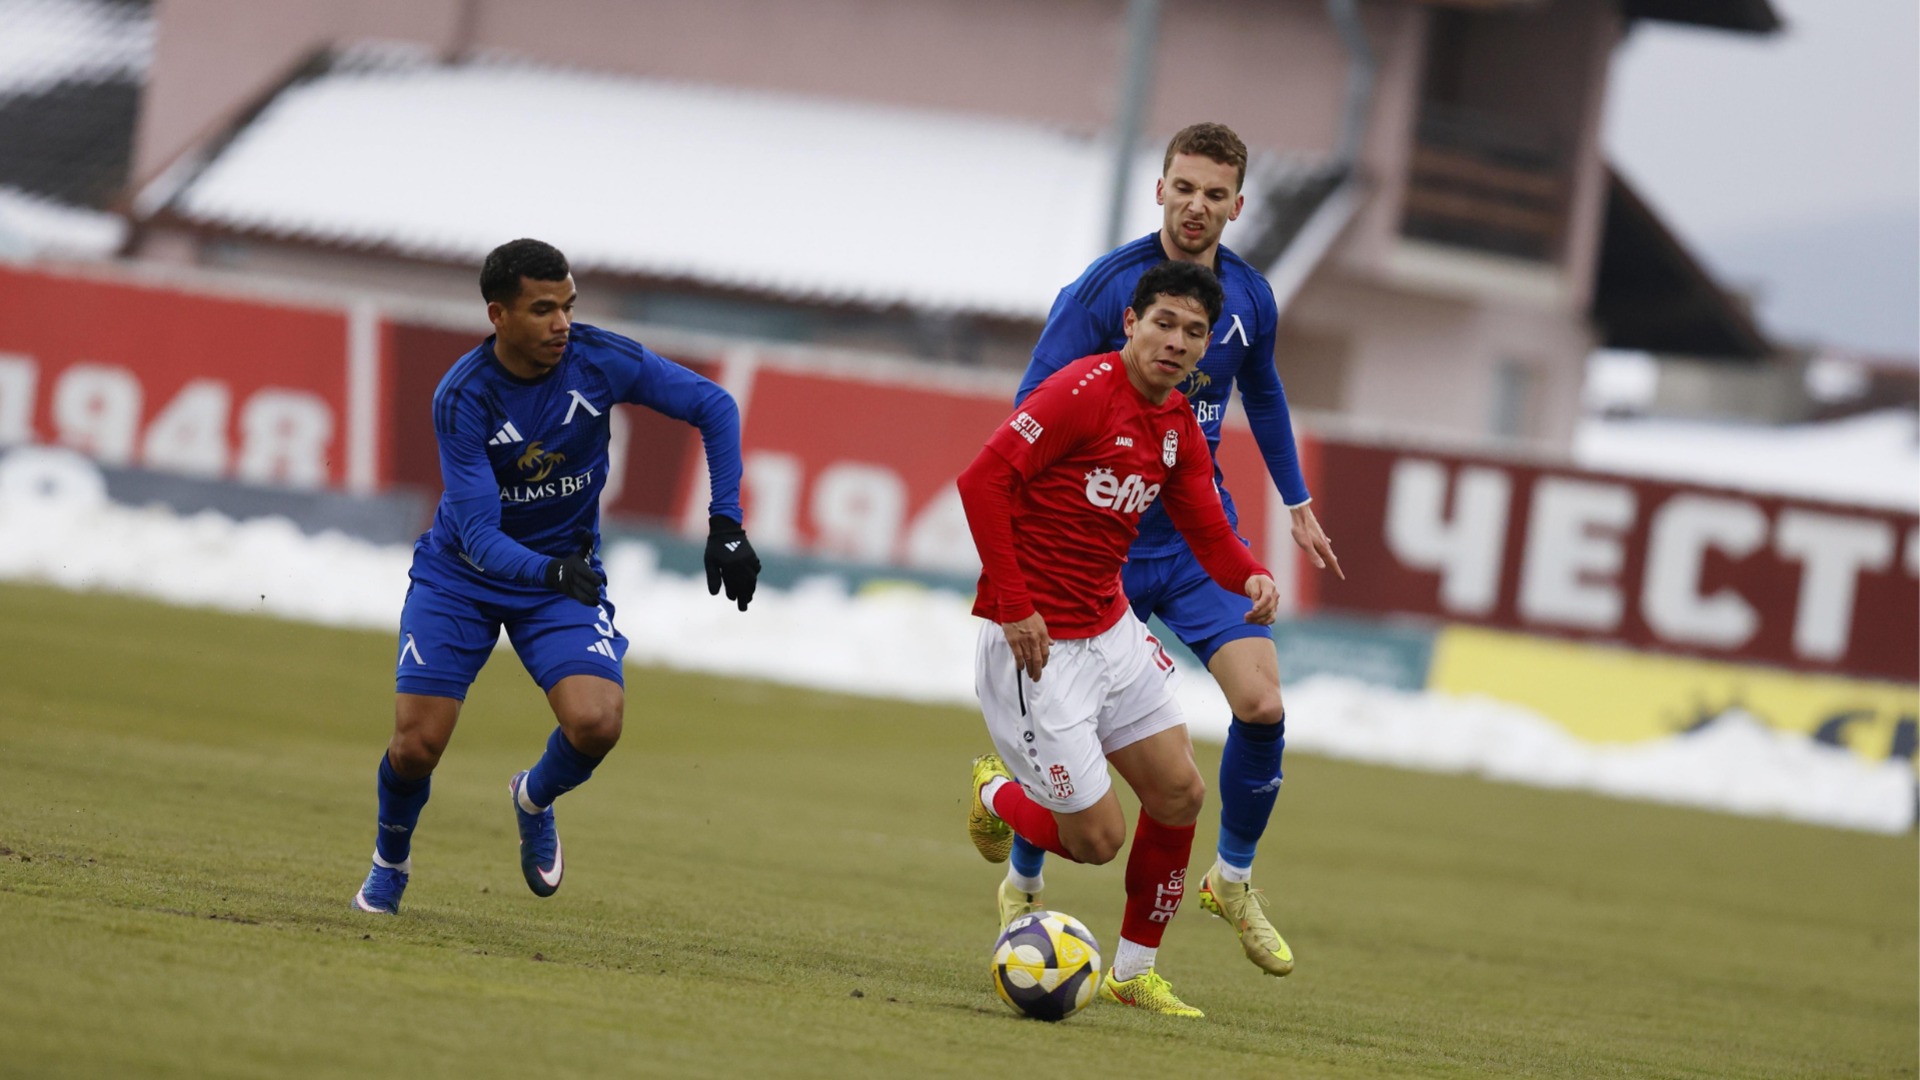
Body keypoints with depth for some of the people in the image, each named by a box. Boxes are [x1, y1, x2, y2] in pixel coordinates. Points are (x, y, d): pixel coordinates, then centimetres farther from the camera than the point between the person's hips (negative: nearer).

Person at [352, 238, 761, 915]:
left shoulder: (600, 359, -18)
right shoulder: (462, 398, -25)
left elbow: (713, 407, -5)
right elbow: (479, 535, -29)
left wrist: (725, 524, -12)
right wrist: (549, 571, -47)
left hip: (567, 568, 2)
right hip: (461, 574, -2)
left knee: (596, 724, -22)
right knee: (416, 746, -9)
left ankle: (535, 799, 14)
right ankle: (389, 861, 25)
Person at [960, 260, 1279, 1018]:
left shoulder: (1179, 428, 8)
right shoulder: (1085, 391, -18)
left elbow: (1210, 535, 11)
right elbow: (982, 480, -22)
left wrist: (1252, 578, -13)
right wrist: (1014, 606, -23)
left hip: (1110, 630, 8)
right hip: (1036, 643, -8)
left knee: (1179, 794, 5)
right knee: (1098, 837, -6)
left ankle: (1135, 970, 22)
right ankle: (996, 796, 27)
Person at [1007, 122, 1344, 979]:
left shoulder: (1250, 298, 1)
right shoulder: (1104, 288, -14)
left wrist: (1298, 504, 25)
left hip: (1201, 538, 3)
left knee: (1262, 704, -12)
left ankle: (1234, 878, 11)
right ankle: (1021, 888, 26)